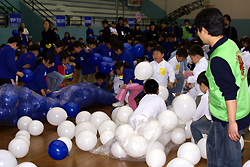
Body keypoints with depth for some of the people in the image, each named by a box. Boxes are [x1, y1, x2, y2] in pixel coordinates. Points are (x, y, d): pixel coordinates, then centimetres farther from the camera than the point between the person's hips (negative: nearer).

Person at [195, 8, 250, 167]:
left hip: (228, 118, -10)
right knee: (213, 145, 27)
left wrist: (232, 122, -20)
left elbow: (230, 93, -27)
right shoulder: (230, 44, 2)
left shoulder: (218, 59, -27)